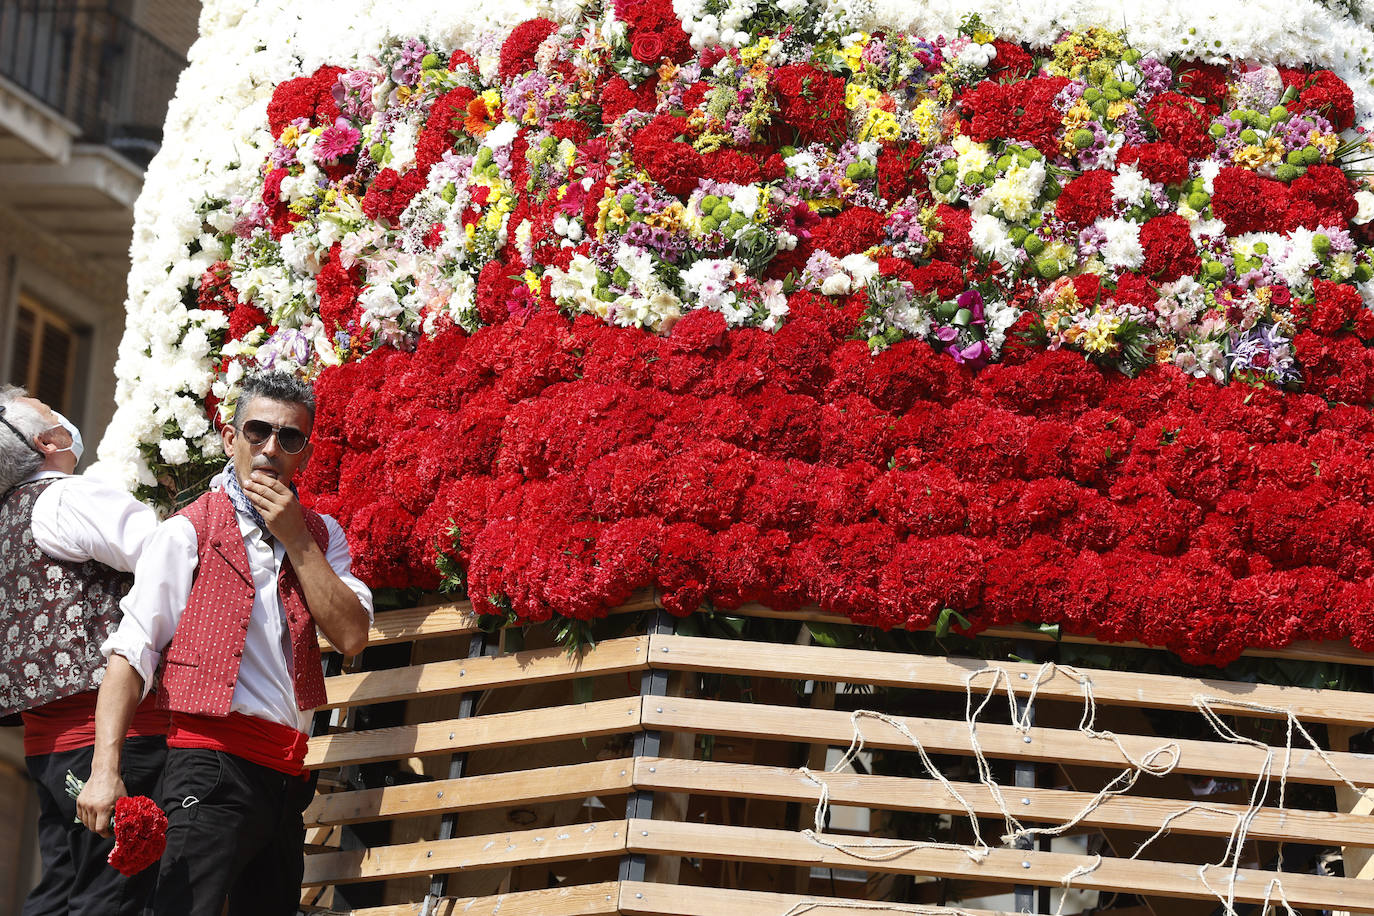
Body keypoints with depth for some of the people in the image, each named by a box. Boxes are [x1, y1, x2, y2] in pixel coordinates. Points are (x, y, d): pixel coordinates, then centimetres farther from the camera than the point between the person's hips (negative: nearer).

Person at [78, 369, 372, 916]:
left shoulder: (320, 535, 16)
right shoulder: (188, 532, 1)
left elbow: (351, 637, 3)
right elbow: (131, 650, -6)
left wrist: (295, 540, -4)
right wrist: (105, 767, -17)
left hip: (285, 775, 6)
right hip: (212, 764, -6)